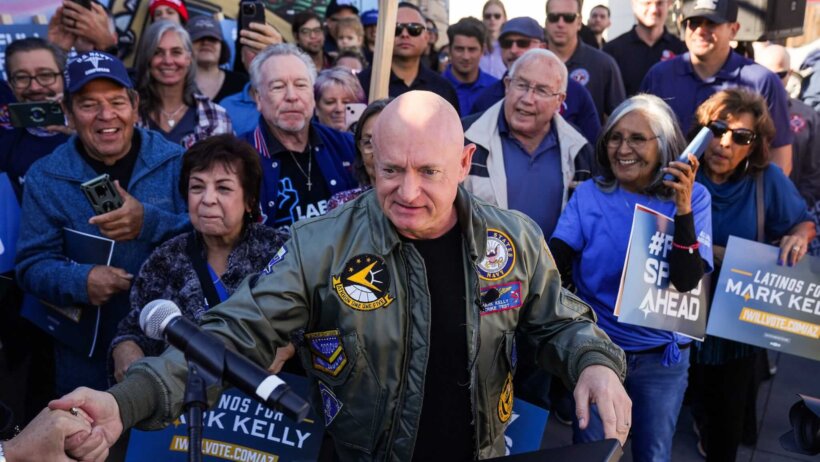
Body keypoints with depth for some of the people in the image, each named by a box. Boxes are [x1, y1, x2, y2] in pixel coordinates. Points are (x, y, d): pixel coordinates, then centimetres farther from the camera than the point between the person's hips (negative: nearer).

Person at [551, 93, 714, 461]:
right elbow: (553, 265, -17)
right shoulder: (588, 194, -6)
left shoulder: (693, 197, -7)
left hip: (662, 357, 0)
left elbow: (687, 281, -17)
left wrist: (683, 208, -27)